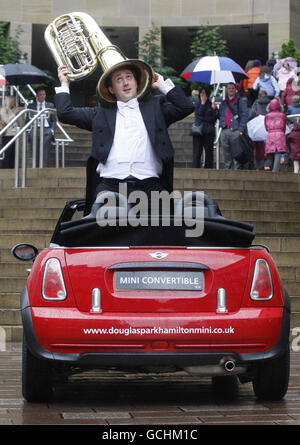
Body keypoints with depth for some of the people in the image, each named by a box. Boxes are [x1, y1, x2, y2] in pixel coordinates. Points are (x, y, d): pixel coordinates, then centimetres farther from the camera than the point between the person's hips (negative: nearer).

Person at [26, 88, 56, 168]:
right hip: (34, 130, 1)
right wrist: (29, 131, 1)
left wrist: (52, 130, 1)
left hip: (46, 130, -1)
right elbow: (28, 120, 12)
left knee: (45, 154, -7)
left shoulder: (50, 105, 12)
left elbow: (54, 120, 13)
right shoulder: (31, 106, 12)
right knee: (35, 154, -1)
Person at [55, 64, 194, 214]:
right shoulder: (101, 113, 22)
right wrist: (64, 85, 27)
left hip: (149, 186, 0)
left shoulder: (154, 107, 21)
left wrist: (163, 85, 18)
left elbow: (186, 107, 10)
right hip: (110, 185, 0)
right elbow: (65, 114, 17)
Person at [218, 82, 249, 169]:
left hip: (235, 130, -5)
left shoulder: (241, 101, 8)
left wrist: (241, 129, -11)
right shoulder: (223, 103, 22)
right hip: (225, 131, 5)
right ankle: (227, 168, 11)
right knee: (226, 152, 6)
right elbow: (219, 116, 24)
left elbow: (245, 115, -1)